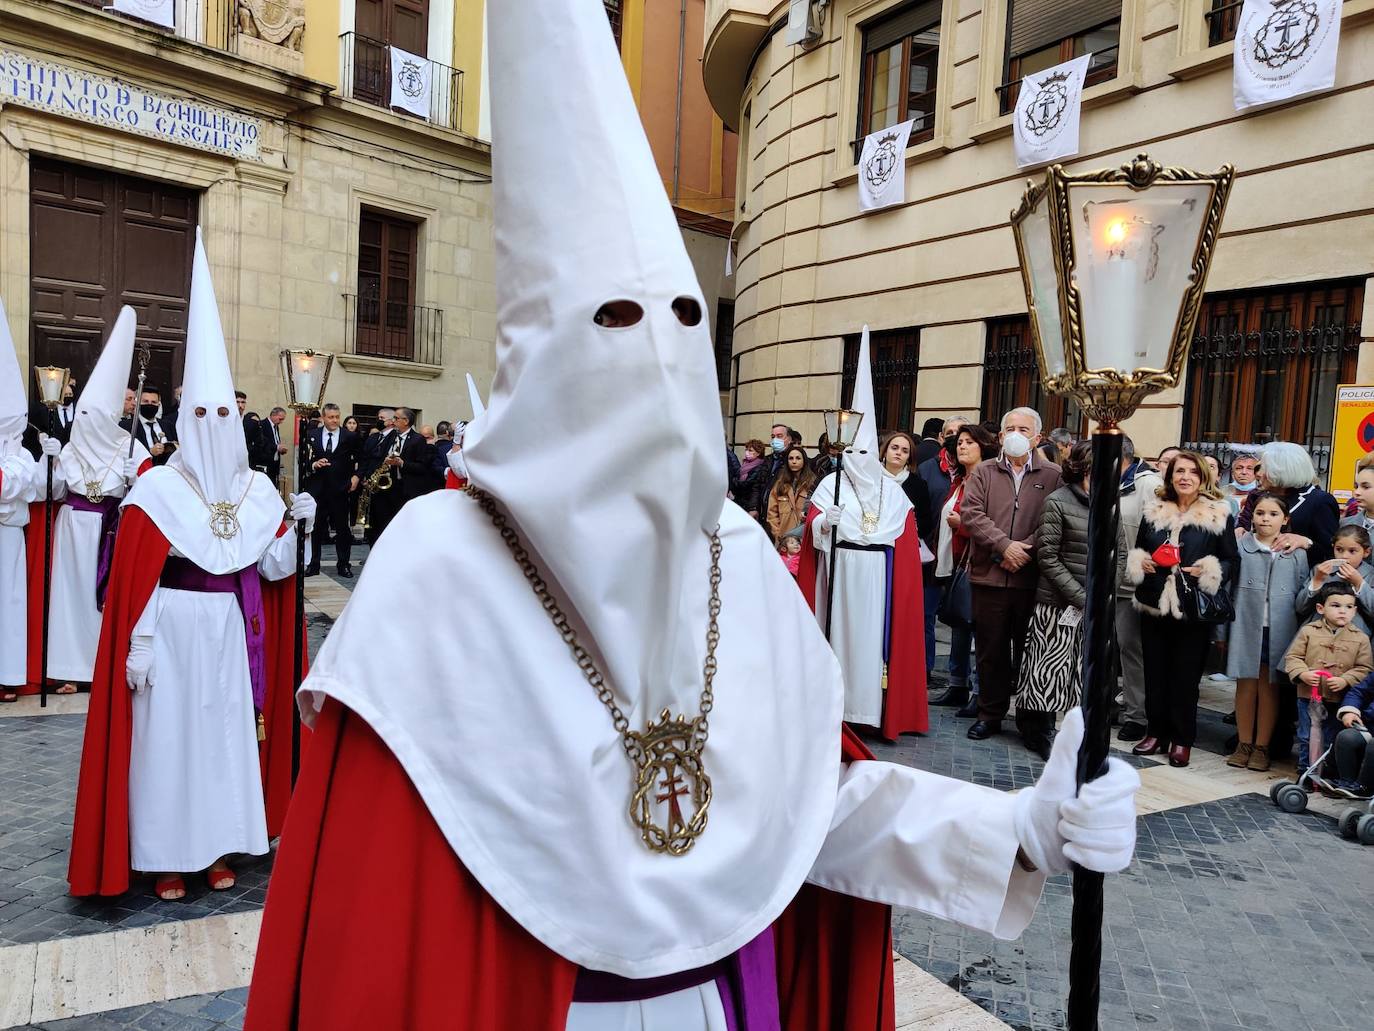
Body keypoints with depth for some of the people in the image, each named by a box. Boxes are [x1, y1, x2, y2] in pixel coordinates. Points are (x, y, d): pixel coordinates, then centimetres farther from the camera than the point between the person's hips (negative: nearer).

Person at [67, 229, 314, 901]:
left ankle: (219, 848, 25)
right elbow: (137, 578, -9)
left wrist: (298, 526, -14)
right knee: (168, 733, 5)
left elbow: (273, 568, 2)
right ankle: (166, 858, 19)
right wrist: (138, 646, -12)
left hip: (232, 630, 4)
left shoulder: (257, 490, 5)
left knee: (228, 730, 11)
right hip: (175, 630, -4)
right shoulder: (157, 487, -6)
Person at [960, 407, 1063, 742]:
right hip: (989, 575, 1)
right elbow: (970, 514, -4)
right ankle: (991, 713, 22)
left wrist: (1026, 550, -16)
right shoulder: (984, 472, 9)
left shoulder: (1053, 476, 5)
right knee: (990, 650, 9)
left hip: (1033, 578, -1)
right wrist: (1004, 546, -14)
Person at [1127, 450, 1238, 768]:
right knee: (1155, 671, 9)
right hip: (1154, 604, 3)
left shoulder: (1219, 514, -2)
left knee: (1185, 675, 4)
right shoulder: (1153, 510, 8)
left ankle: (1181, 739, 16)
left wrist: (1208, 571, -17)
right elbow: (1137, 551, 18)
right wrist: (1140, 563, -3)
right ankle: (1155, 732, 21)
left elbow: (1230, 561, 1)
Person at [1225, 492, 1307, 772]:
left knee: (1269, 686, 7)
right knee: (1246, 684, 7)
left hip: (1279, 630, 1)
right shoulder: (1240, 546, 1)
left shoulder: (1297, 553, 5)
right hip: (1246, 627, -1)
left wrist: (1302, 636, 0)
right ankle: (1244, 744, 18)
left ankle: (1262, 747, 17)